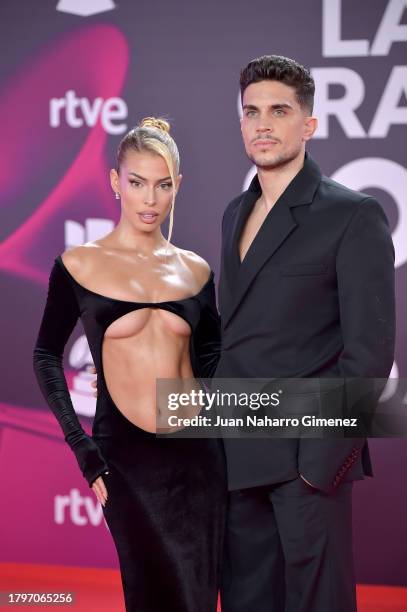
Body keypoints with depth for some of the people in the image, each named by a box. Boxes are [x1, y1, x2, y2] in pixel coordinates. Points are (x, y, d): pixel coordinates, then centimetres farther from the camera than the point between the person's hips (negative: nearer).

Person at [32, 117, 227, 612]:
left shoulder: (194, 269, 8)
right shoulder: (80, 264, -1)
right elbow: (47, 356, 3)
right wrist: (84, 452, -3)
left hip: (198, 453, 3)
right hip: (127, 455, -3)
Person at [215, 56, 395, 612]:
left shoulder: (354, 216, -7)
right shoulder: (236, 213, 15)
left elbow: (370, 350, -12)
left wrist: (325, 457, -16)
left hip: (307, 456, -6)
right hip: (237, 456, 7)